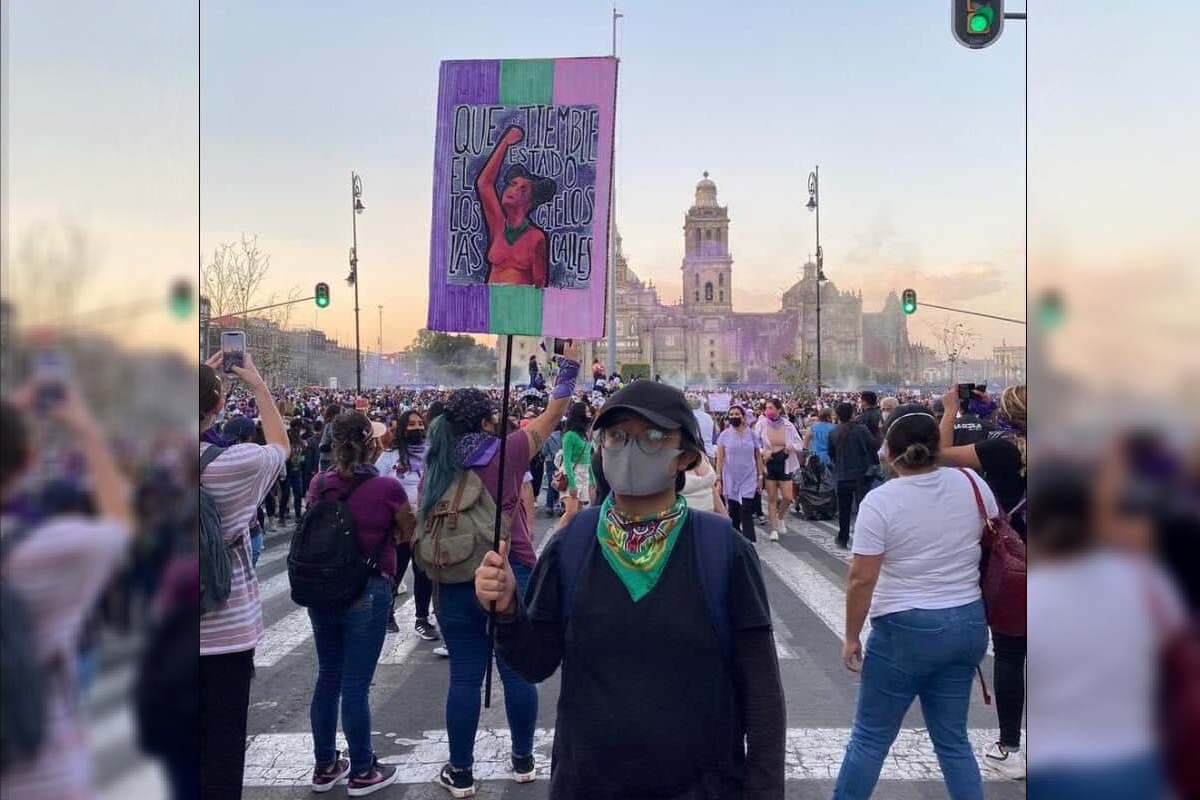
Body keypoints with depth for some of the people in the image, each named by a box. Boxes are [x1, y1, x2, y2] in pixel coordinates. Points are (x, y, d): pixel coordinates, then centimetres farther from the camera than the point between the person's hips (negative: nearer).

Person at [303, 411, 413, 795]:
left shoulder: (320, 483, -3)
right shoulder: (388, 488, -17)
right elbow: (410, 536, 0)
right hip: (368, 593, -5)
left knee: (328, 678, 17)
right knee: (356, 685, 4)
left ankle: (325, 766, 30)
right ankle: (362, 773, 20)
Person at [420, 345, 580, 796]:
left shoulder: (436, 467, 3)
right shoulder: (507, 452, -6)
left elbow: (422, 528, 8)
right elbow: (551, 416, 4)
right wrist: (568, 373, 11)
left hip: (455, 581, 2)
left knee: (464, 677, 8)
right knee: (517, 672, 11)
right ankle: (523, 760, 25)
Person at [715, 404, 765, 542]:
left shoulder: (751, 434, 4)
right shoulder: (724, 435, 2)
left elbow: (758, 457, 8)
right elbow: (720, 459, 1)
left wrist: (760, 476, 3)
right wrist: (718, 479, -4)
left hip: (748, 479, -1)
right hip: (730, 480, 1)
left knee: (746, 512, -10)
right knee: (733, 513, 6)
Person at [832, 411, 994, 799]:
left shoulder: (880, 501, -16)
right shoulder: (971, 483, -3)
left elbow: (861, 579, -15)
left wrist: (851, 636, -5)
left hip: (905, 630, -5)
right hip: (968, 623, 5)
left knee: (870, 736, 9)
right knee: (952, 738, 16)